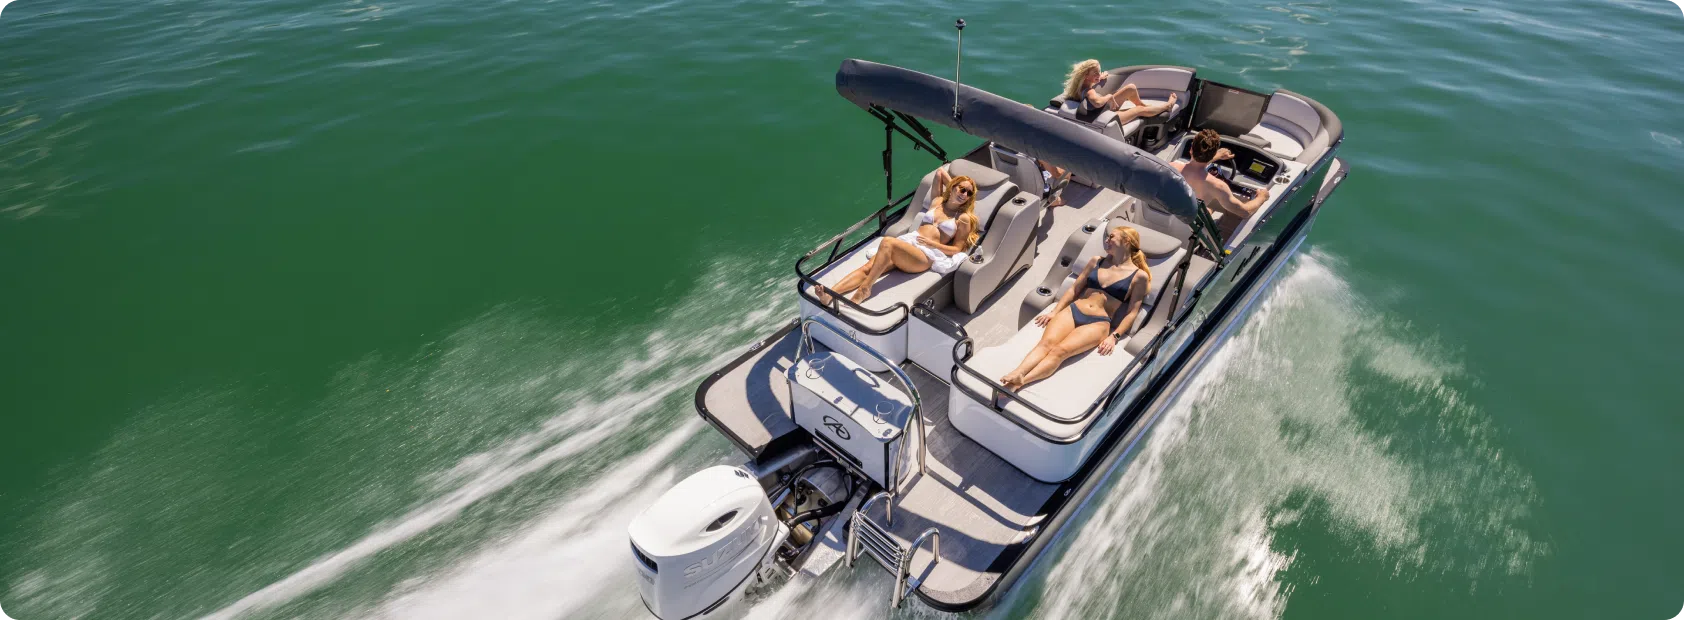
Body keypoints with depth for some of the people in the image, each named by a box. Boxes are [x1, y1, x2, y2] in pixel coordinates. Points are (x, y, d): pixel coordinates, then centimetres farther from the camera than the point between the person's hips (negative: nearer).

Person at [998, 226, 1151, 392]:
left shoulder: (1139, 276, 5)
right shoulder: (1096, 261, 17)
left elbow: (1132, 312, 1)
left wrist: (1114, 336, -11)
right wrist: (1054, 312, 8)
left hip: (1098, 323, -4)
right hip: (1073, 311, 4)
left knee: (1060, 350, -31)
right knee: (1047, 342, -28)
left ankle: (1020, 381, -51)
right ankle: (1016, 374, -50)